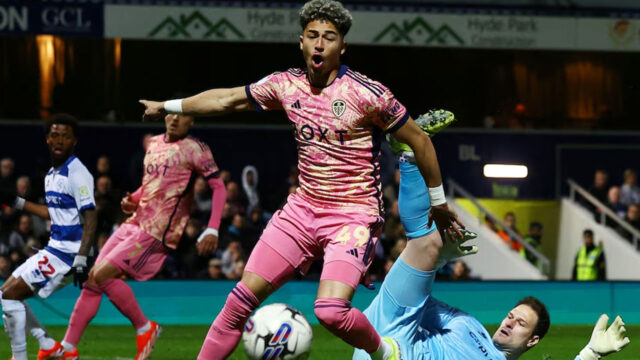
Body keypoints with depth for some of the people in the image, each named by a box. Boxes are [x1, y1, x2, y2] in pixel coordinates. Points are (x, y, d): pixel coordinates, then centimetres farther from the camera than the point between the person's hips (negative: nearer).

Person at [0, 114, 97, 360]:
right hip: (54, 247, 10)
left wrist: (81, 260, -27)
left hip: (67, 252, -10)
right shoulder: (51, 174, 14)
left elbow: (90, 219, -19)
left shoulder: (77, 173, -14)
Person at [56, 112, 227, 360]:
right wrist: (132, 200, 8)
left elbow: (218, 187, -8)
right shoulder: (154, 144, 17)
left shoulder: (193, 149, -6)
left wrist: (212, 231, -18)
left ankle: (145, 328, -3)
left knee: (102, 275, -19)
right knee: (91, 279, 2)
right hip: (134, 224, 8)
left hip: (156, 232, -8)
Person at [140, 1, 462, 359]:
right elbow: (226, 99, 17)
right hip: (303, 208, 6)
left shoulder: (366, 93, -15)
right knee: (243, 296, -1)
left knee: (331, 310, -25)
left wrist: (439, 203, 2)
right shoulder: (287, 85, 2)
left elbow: (420, 141, -6)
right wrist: (167, 106, 24)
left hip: (354, 215, -6)